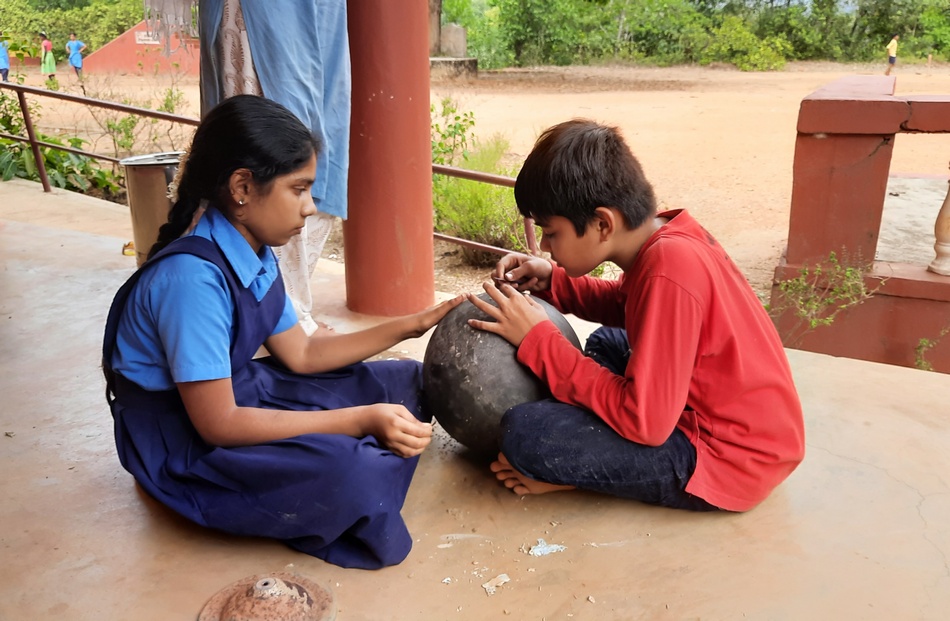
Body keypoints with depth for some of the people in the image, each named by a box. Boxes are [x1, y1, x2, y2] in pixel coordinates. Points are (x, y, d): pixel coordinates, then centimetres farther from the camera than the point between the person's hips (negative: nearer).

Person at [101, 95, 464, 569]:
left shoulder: (256, 255, -1)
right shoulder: (193, 276, -28)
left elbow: (301, 354, 8)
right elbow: (217, 423, -28)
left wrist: (411, 325, 5)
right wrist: (361, 419, -30)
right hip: (182, 444, -8)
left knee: (407, 384, 6)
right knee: (345, 473, -34)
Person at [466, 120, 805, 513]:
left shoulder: (669, 268, -28)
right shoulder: (665, 232, 0)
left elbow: (644, 421, -26)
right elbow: (631, 307, 20)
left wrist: (537, 340, -21)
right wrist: (552, 282, 4)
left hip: (728, 460, -10)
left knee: (524, 433, -24)